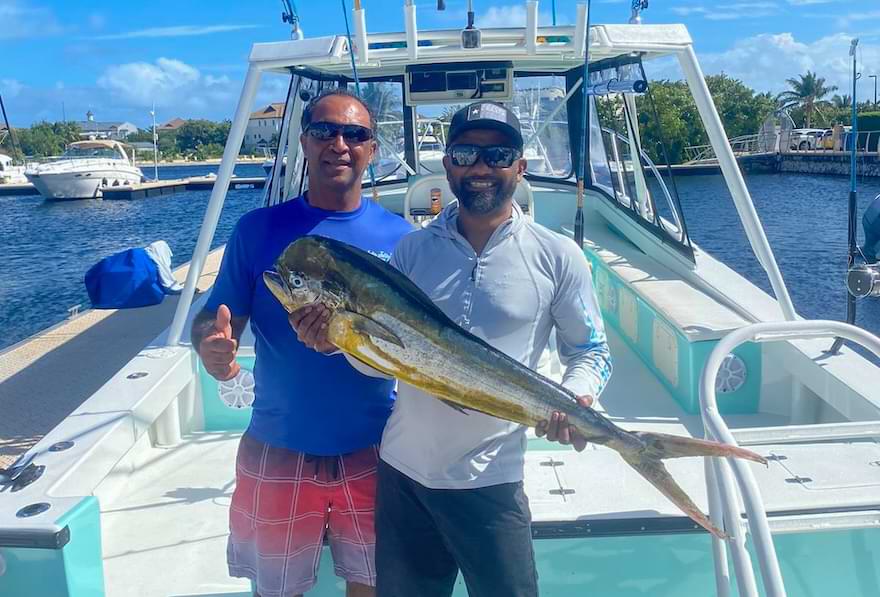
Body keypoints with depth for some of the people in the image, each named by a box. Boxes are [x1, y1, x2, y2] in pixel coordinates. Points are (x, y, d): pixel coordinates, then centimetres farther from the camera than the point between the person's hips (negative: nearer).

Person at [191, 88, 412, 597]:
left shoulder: (398, 236, -2)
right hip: (277, 450, 0)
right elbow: (212, 320, -3)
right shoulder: (259, 229, -3)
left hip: (372, 450, 1)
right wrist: (212, 342, -27)